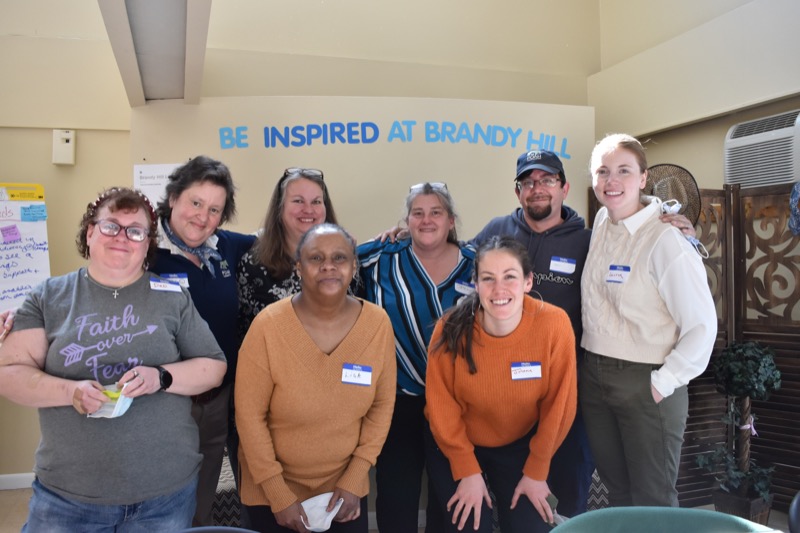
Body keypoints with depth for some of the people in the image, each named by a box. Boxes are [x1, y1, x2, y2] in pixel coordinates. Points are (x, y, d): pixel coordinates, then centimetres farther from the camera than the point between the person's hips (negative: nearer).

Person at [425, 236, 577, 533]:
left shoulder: (553, 324, -26)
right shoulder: (452, 329, -25)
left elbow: (558, 405, -13)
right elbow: (441, 406, -11)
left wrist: (536, 471, -5)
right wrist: (467, 471, -7)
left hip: (521, 446, 1)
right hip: (457, 447, -1)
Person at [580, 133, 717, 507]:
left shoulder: (665, 239, -17)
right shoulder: (602, 222, 4)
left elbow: (702, 325, -17)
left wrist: (663, 382, -14)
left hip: (646, 383, -6)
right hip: (594, 375, 6)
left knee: (652, 501, 11)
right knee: (616, 490, 21)